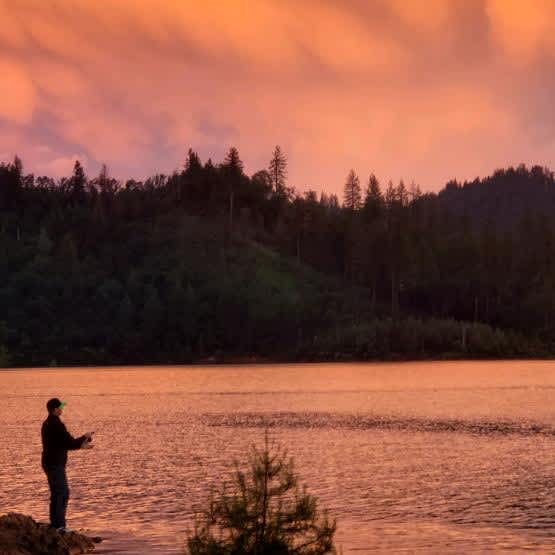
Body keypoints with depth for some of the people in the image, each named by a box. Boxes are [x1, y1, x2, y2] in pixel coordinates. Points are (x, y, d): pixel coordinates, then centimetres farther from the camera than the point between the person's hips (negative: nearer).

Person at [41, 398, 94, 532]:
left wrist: (80, 445, 16)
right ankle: (59, 526, -8)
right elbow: (70, 442, -18)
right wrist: (85, 438, -1)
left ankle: (56, 524, 20)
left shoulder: (47, 424, 15)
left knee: (57, 493, 16)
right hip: (55, 464, -10)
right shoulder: (57, 425, -18)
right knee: (61, 494, -7)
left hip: (50, 463, 10)